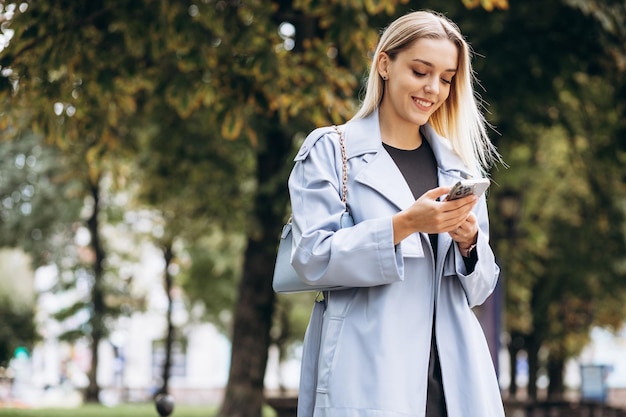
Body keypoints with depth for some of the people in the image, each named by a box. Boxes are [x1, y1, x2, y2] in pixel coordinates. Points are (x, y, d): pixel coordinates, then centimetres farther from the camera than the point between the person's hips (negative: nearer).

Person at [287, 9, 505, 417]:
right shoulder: (330, 150, 4)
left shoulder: (459, 165, 16)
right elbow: (313, 258, -8)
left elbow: (478, 288, 16)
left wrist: (468, 242, -5)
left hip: (453, 375, 4)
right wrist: (403, 225, -19)